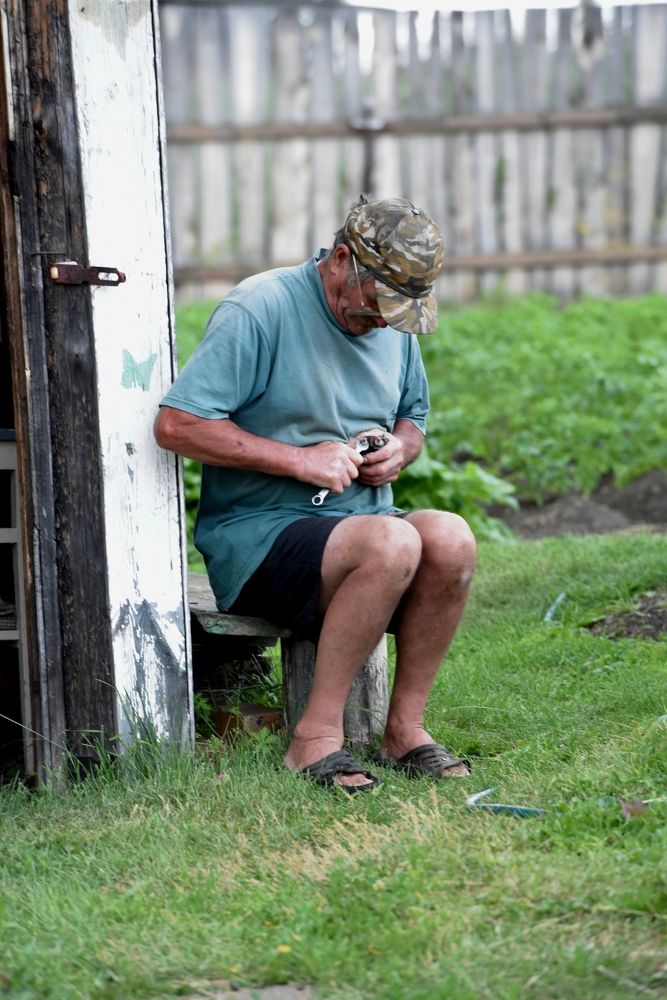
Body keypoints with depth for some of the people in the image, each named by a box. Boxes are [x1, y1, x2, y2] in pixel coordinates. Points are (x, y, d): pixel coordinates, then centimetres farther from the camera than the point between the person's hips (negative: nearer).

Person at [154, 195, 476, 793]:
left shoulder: (395, 324, 12)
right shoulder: (260, 310, -11)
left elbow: (413, 421, 28)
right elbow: (176, 424, -17)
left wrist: (399, 449, 1)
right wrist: (301, 460, -18)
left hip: (361, 516, 7)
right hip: (257, 535, -7)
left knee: (450, 537, -25)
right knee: (391, 543, -34)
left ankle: (405, 729, -13)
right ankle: (316, 739, -25)